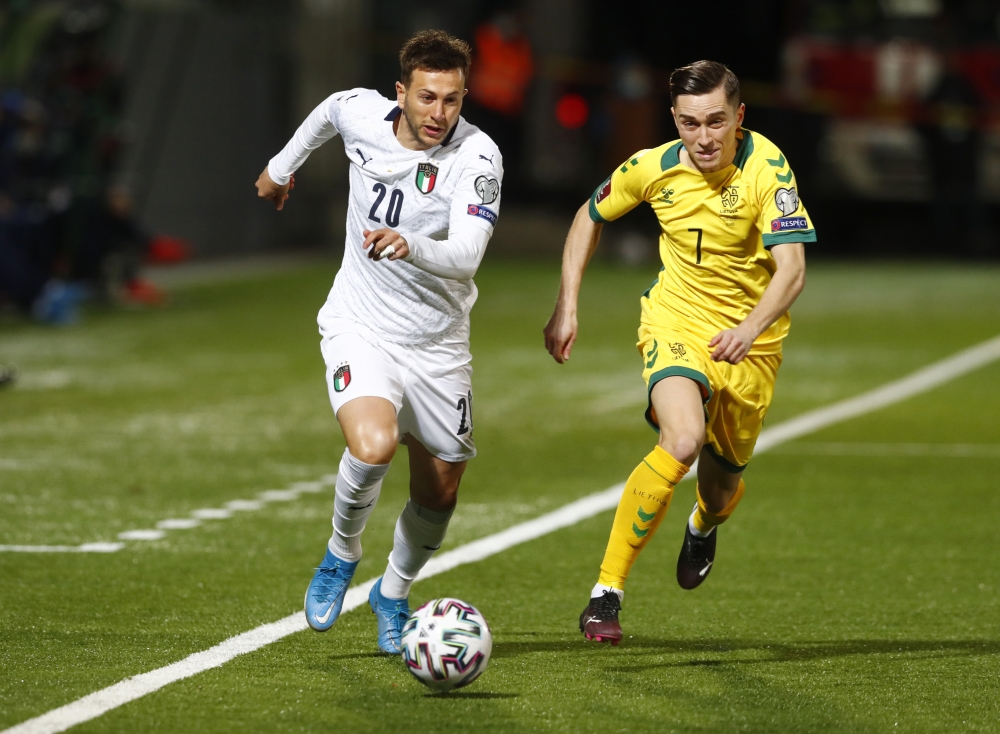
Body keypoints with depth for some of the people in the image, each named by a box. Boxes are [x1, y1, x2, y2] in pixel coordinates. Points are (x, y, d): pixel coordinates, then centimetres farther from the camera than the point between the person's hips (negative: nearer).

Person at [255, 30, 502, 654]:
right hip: (360, 327, 0)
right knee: (374, 446, -28)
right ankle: (342, 555, 2)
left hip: (437, 344, 0)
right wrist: (283, 166, 33)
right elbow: (329, 111, 17)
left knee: (439, 492, 8)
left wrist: (409, 246, -52)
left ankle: (393, 594, 39)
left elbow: (466, 254, -32)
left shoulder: (476, 157, -20)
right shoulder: (362, 115, -10)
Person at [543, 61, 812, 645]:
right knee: (684, 439, -29)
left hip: (750, 340, 0)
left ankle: (705, 527, 55)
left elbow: (792, 269, -30)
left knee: (722, 480, 13)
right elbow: (591, 217, 9)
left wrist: (751, 329, -48)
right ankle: (607, 592, -23)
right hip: (676, 320, 0)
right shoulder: (653, 168, -12)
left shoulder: (768, 169, -22)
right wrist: (567, 307, 3)